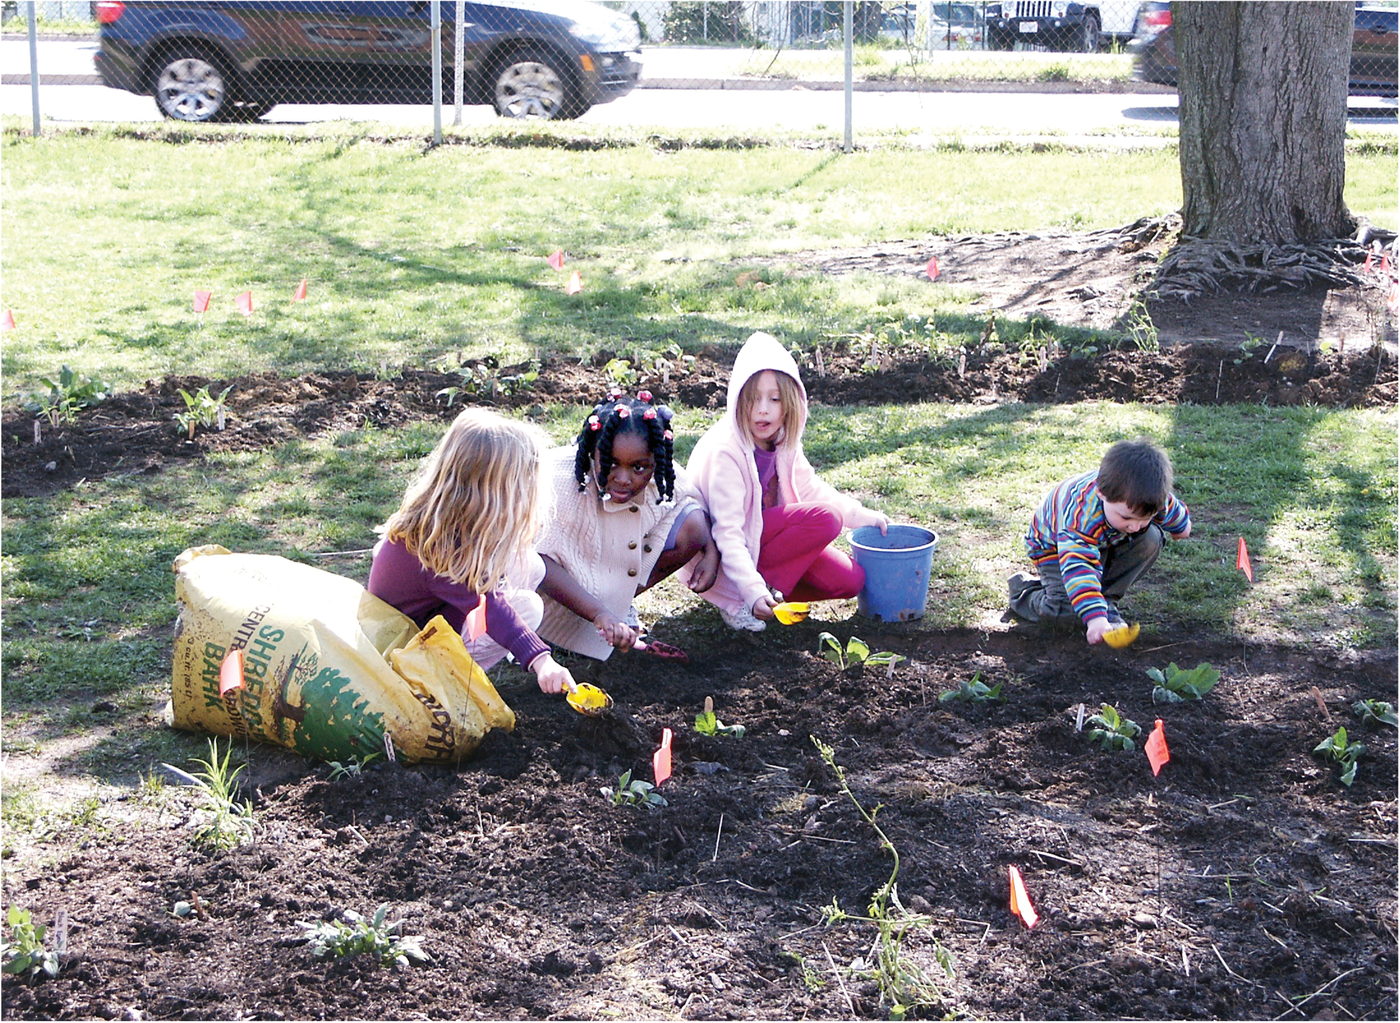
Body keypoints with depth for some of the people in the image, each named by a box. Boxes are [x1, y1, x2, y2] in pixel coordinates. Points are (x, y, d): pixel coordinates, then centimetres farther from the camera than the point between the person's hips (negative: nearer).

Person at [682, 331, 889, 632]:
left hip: (766, 534, 7)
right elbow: (727, 533, -30)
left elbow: (810, 488, 14)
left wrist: (862, 515, 9)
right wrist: (753, 591, -39)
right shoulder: (725, 451, -27)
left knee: (849, 580, -5)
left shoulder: (783, 442, -4)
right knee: (825, 518, -25)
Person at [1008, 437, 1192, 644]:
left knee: (1150, 539, -21)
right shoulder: (1081, 516, -47)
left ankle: (1108, 600, -10)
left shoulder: (1154, 499, -28)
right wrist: (1095, 617, -64)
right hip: (1056, 547, -5)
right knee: (1069, 612, -25)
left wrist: (1181, 526, 21)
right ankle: (1022, 590, 6)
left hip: (1108, 542, 6)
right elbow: (1078, 567, -55)